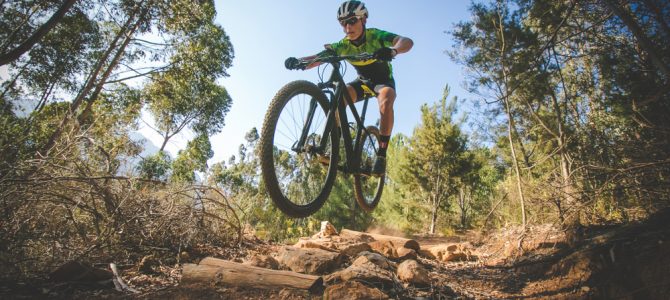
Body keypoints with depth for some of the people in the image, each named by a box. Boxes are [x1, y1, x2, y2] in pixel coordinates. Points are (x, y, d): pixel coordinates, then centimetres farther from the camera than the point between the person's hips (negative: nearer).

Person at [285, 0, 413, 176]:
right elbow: (320, 56, -28)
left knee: (386, 101, -38)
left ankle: (381, 154, -33)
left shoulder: (376, 36, -24)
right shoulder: (343, 45, -15)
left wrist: (393, 50, -62)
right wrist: (299, 61, -49)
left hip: (383, 80, -3)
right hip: (363, 81, 3)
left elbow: (407, 41, -39)